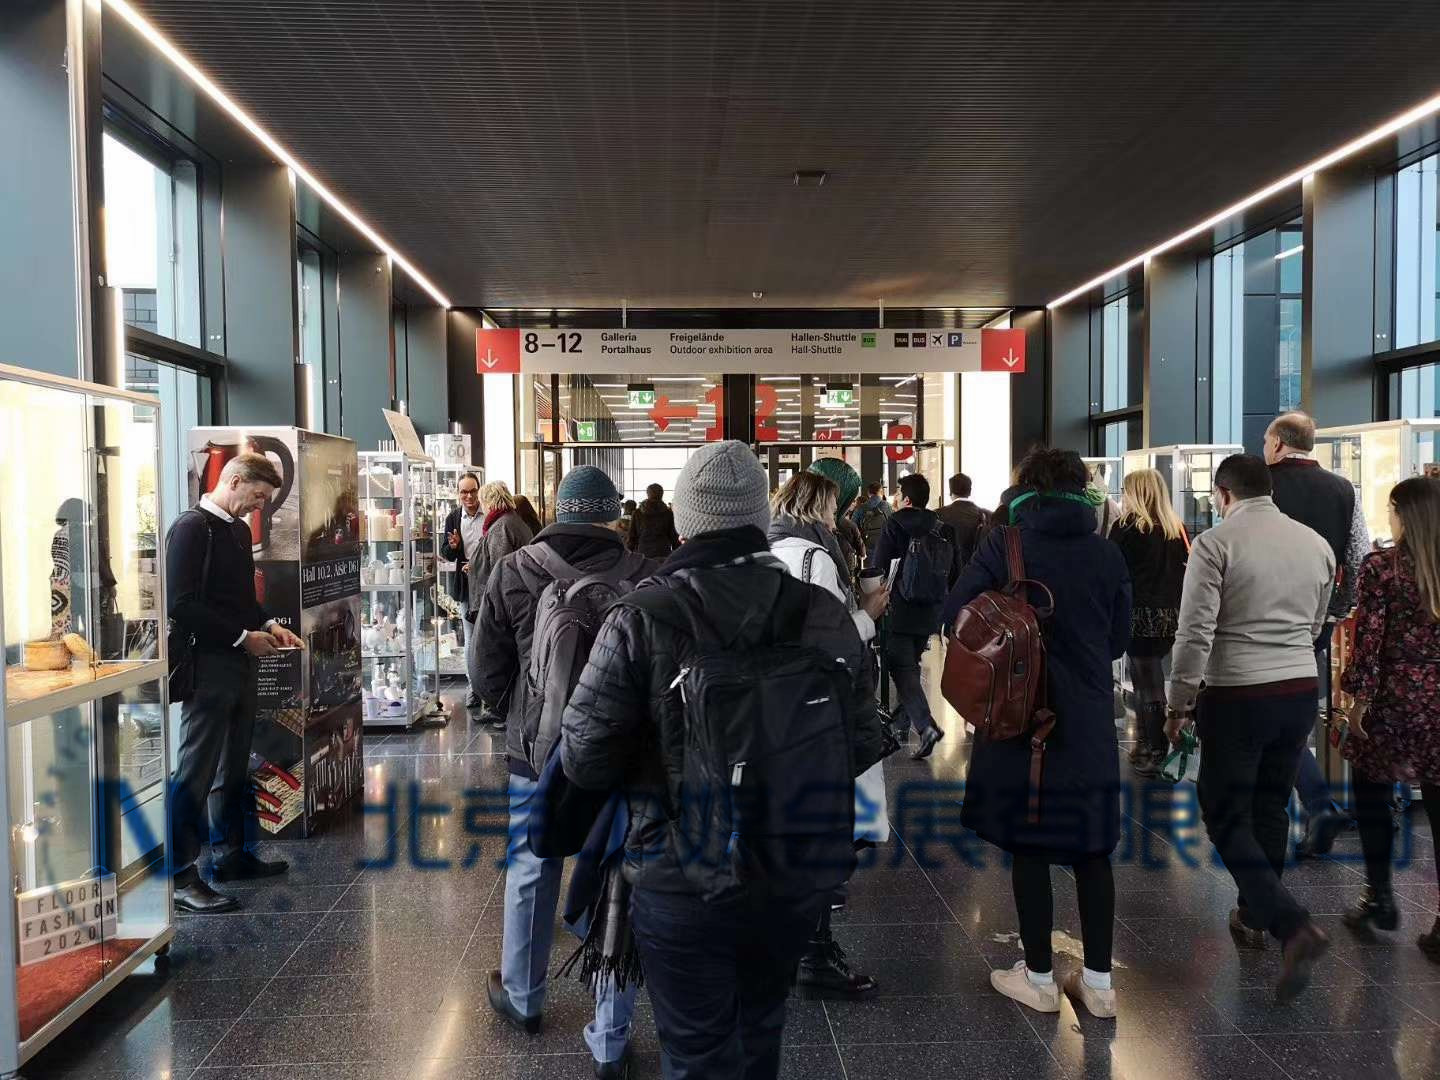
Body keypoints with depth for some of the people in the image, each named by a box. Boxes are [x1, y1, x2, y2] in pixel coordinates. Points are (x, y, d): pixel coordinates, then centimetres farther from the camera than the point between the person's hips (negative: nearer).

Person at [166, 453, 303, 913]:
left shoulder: (239, 529, 15)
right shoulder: (192, 527, -13)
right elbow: (181, 604, -20)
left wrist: (268, 625, 7)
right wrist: (244, 637, -18)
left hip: (240, 663, 9)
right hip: (209, 664, -9)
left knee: (234, 767, 17)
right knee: (195, 771, -4)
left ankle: (230, 854, 29)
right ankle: (181, 876, 4)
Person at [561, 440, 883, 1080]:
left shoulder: (640, 622, -17)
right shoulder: (826, 615, -7)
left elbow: (584, 761, -14)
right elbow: (862, 744, -1)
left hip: (684, 878, -3)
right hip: (800, 872, 4)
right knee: (759, 1028, 28)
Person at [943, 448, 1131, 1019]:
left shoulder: (1005, 544, -9)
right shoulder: (1107, 553, 0)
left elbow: (954, 613, -10)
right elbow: (1119, 638, 8)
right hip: (1089, 726, 3)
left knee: (1029, 849, 9)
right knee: (1092, 851, 13)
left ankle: (1039, 978, 19)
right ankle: (1098, 981, 22)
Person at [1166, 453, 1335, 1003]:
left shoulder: (1215, 543, -12)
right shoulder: (1316, 543, 5)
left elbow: (1195, 633, -15)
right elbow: (1315, 625, 17)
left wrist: (1179, 703, -5)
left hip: (1237, 695, -6)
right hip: (1302, 689, 6)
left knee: (1227, 816, 4)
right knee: (1271, 807, 19)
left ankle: (1294, 926, -9)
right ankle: (1254, 916, 33)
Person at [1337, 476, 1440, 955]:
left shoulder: (1381, 568, -10)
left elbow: (1368, 640, -12)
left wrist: (1359, 699, -3)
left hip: (1395, 701, -4)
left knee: (1372, 800, 15)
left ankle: (1380, 898, 21)